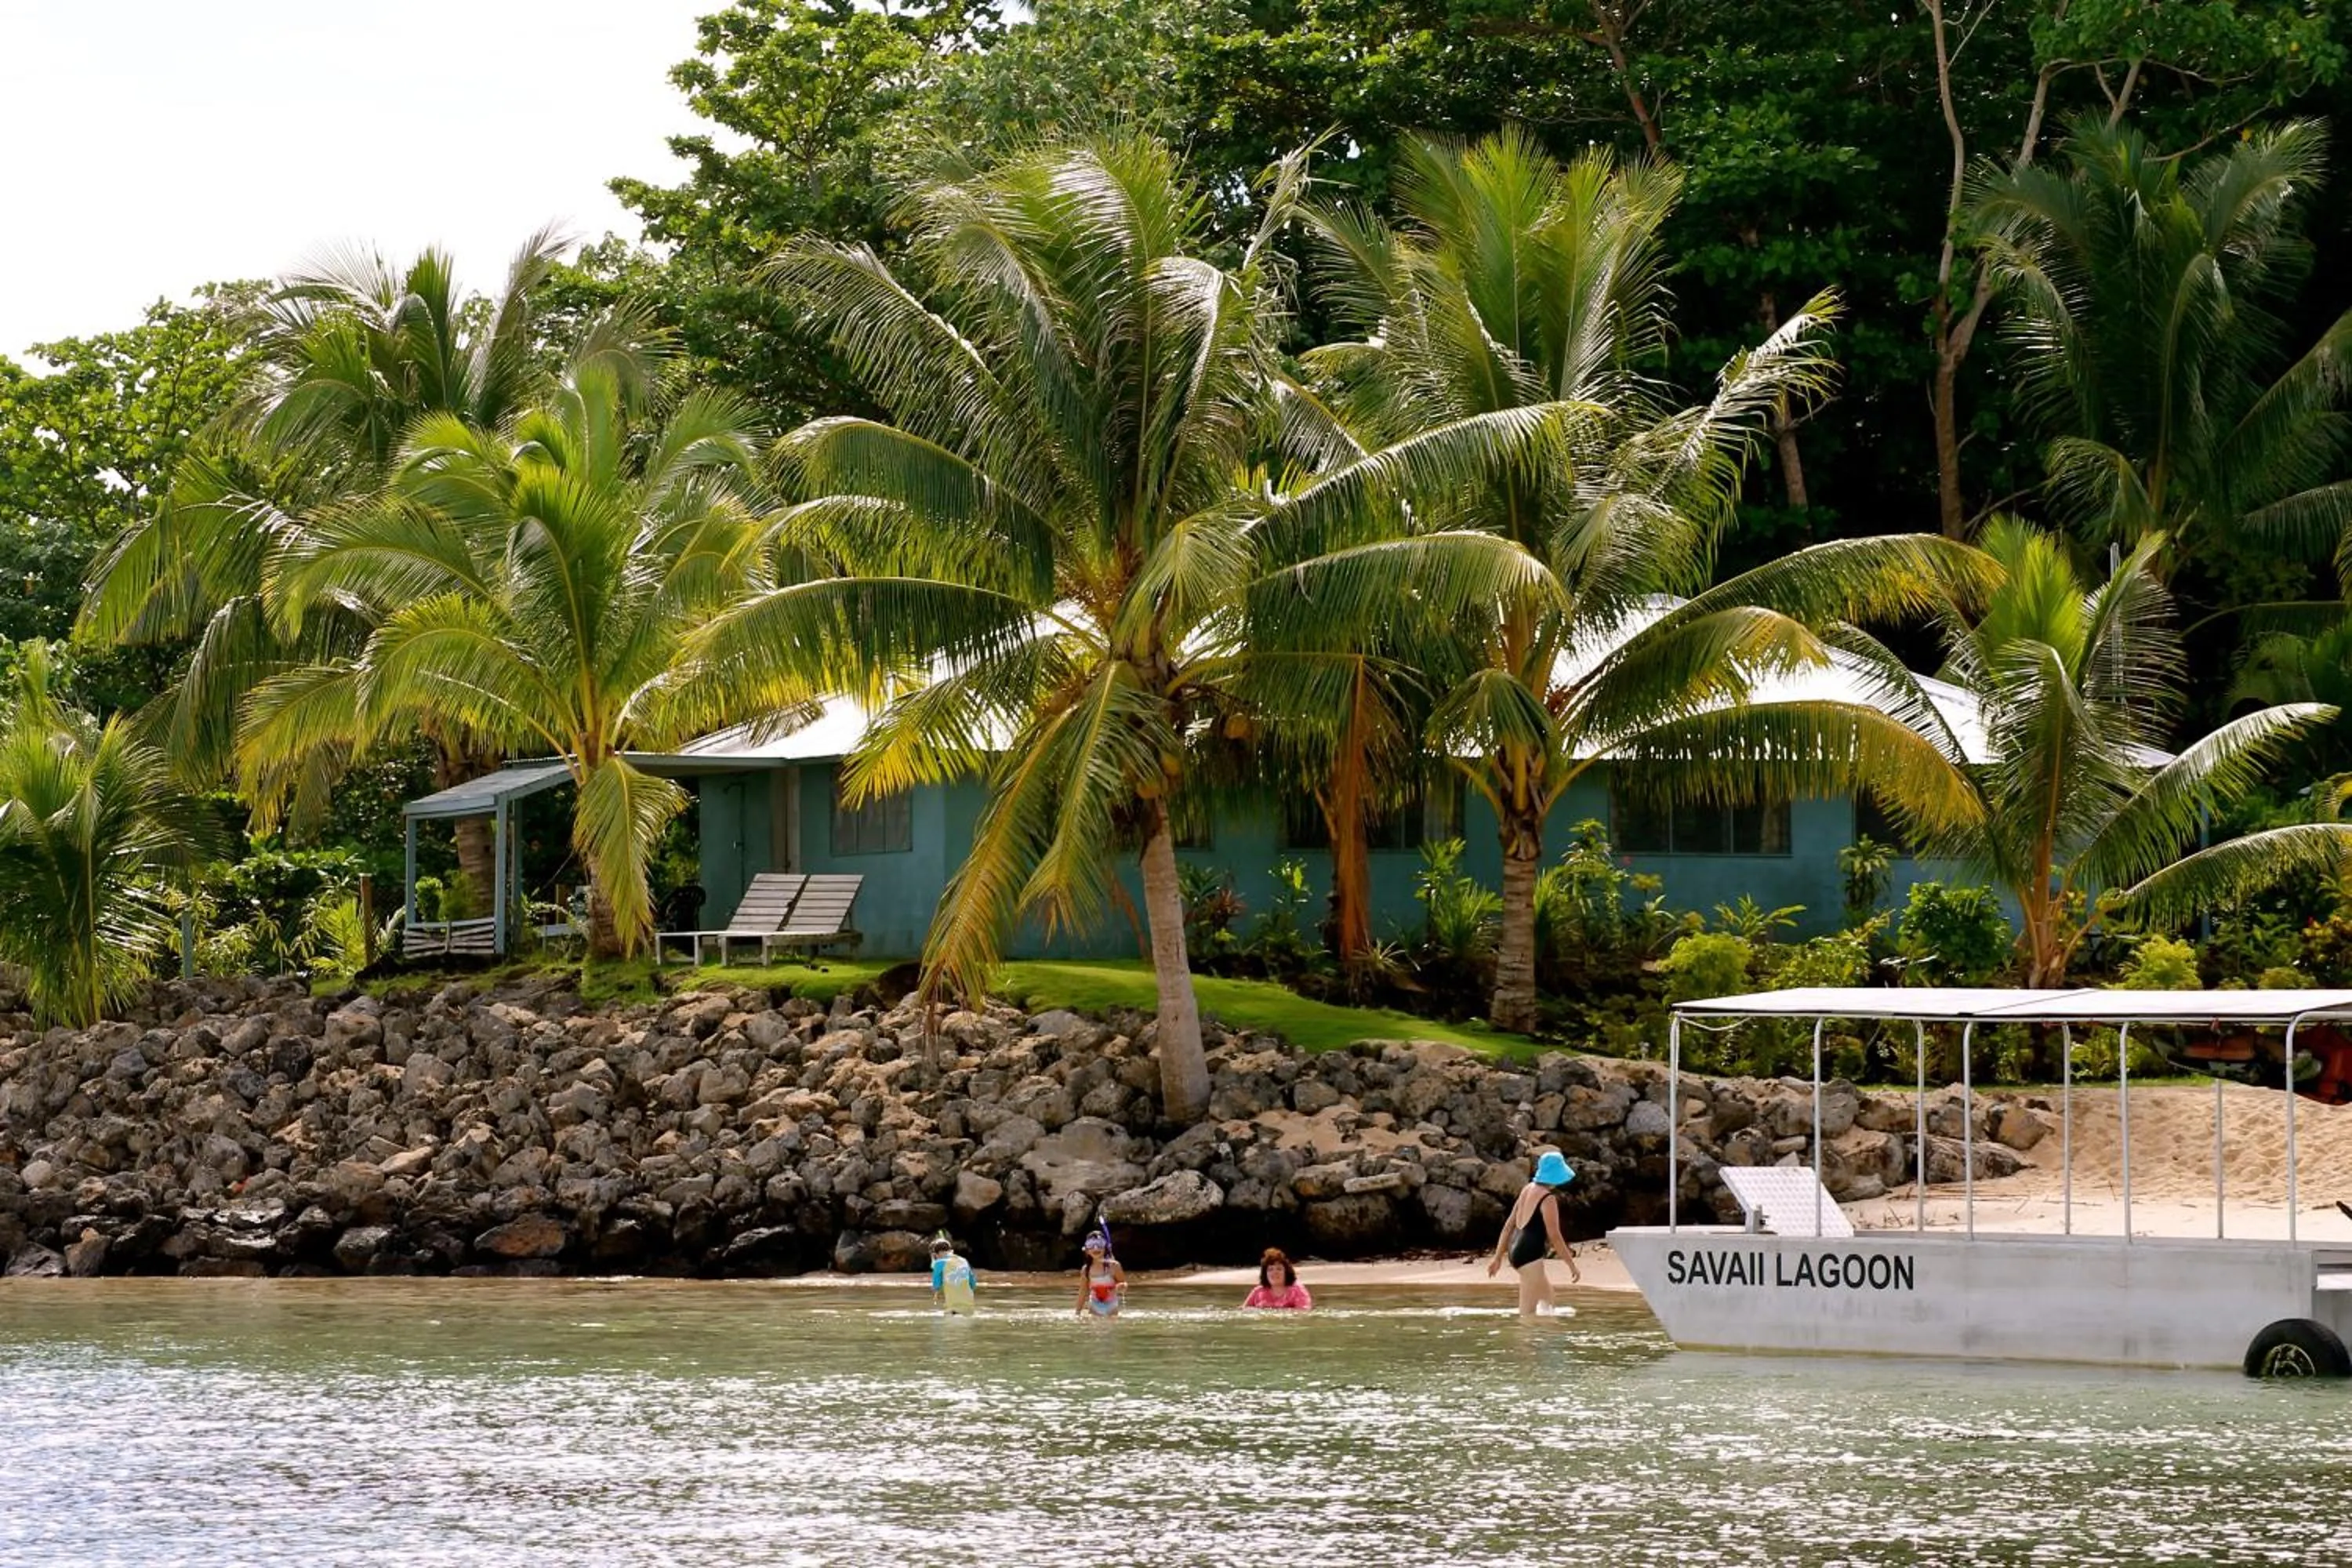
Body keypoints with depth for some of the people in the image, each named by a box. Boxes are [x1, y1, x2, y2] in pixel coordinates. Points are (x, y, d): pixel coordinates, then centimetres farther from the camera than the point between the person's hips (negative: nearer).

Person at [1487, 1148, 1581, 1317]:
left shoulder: (1528, 1189, 12)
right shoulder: (1548, 1199, -13)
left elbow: (1509, 1225, 16)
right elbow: (1554, 1236, -15)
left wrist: (1498, 1257, 20)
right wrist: (1572, 1266, -9)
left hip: (1516, 1250, 9)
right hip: (1530, 1254, -9)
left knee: (1547, 1293, 21)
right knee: (1528, 1312, -7)